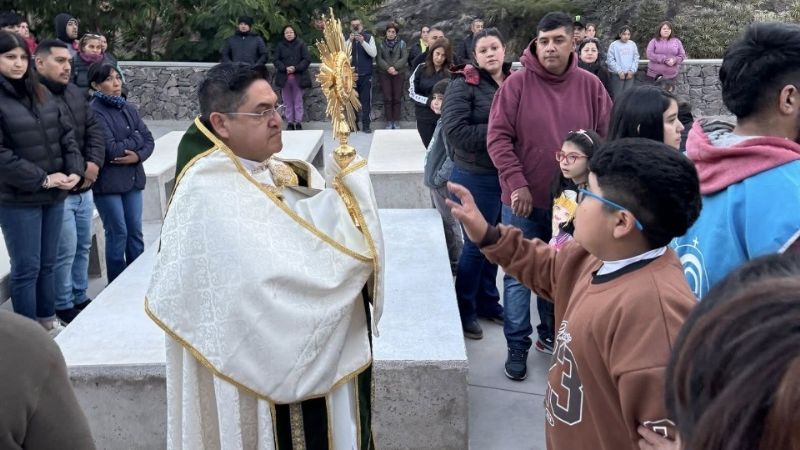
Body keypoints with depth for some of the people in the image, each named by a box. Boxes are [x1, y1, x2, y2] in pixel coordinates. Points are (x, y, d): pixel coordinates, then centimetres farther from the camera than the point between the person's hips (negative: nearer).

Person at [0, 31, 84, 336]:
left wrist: (74, 171, -3)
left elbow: (66, 135, 12)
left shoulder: (40, 93, 10)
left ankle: (48, 322, 30)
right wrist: (42, 179, -16)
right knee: (26, 268, 2)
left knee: (47, 264, 16)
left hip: (55, 195, 6)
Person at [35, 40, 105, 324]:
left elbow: (94, 129, 13)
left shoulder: (76, 93, 10)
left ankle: (80, 297, 33)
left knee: (83, 246, 18)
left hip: (84, 188, 8)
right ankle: (63, 306, 16)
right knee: (65, 251, -1)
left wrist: (93, 163, -3)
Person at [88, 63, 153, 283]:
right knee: (118, 233, 0)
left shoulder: (128, 108, 9)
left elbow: (149, 141, 7)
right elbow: (111, 149, -19)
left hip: (132, 178, 6)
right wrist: (136, 139, -6)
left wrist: (138, 155, -13)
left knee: (135, 231, 10)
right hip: (108, 181, -6)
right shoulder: (94, 112, -12)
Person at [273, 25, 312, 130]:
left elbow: (307, 59, -3)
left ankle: (298, 122, 6)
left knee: (298, 101, 1)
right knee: (287, 102, 5)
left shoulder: (301, 44, 0)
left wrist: (296, 68, -14)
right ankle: (290, 122, 10)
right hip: (284, 77, 2)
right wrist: (285, 68, -13)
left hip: (298, 77, -2)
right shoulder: (280, 45, 6)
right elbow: (276, 60, 4)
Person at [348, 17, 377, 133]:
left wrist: (363, 42, -20)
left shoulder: (369, 37, 1)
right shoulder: (346, 38, 4)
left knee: (366, 100, -1)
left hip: (366, 75, -1)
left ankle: (366, 125, 3)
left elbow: (373, 53, -10)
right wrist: (350, 41, -19)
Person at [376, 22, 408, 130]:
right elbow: (378, 59, -2)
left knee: (397, 98, -1)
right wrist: (388, 68, -16)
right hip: (384, 74, 0)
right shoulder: (381, 44, 6)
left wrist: (394, 67, -16)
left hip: (399, 74, 0)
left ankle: (396, 121, 7)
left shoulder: (402, 43, 5)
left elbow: (404, 58, -4)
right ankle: (389, 121, 3)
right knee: (387, 98, -2)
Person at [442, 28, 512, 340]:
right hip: (477, 178, -6)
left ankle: (488, 301, 35)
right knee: (477, 244, 3)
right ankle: (464, 311, 20)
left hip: (508, 175, 6)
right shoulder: (464, 85, -12)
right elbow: (456, 131, -22)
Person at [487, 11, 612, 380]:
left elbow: (607, 139, 4)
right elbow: (498, 138, -10)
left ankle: (551, 335, 34)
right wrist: (517, 184, -17)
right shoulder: (517, 83, -8)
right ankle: (518, 347, 17)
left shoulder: (590, 86, 0)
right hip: (524, 200, -2)